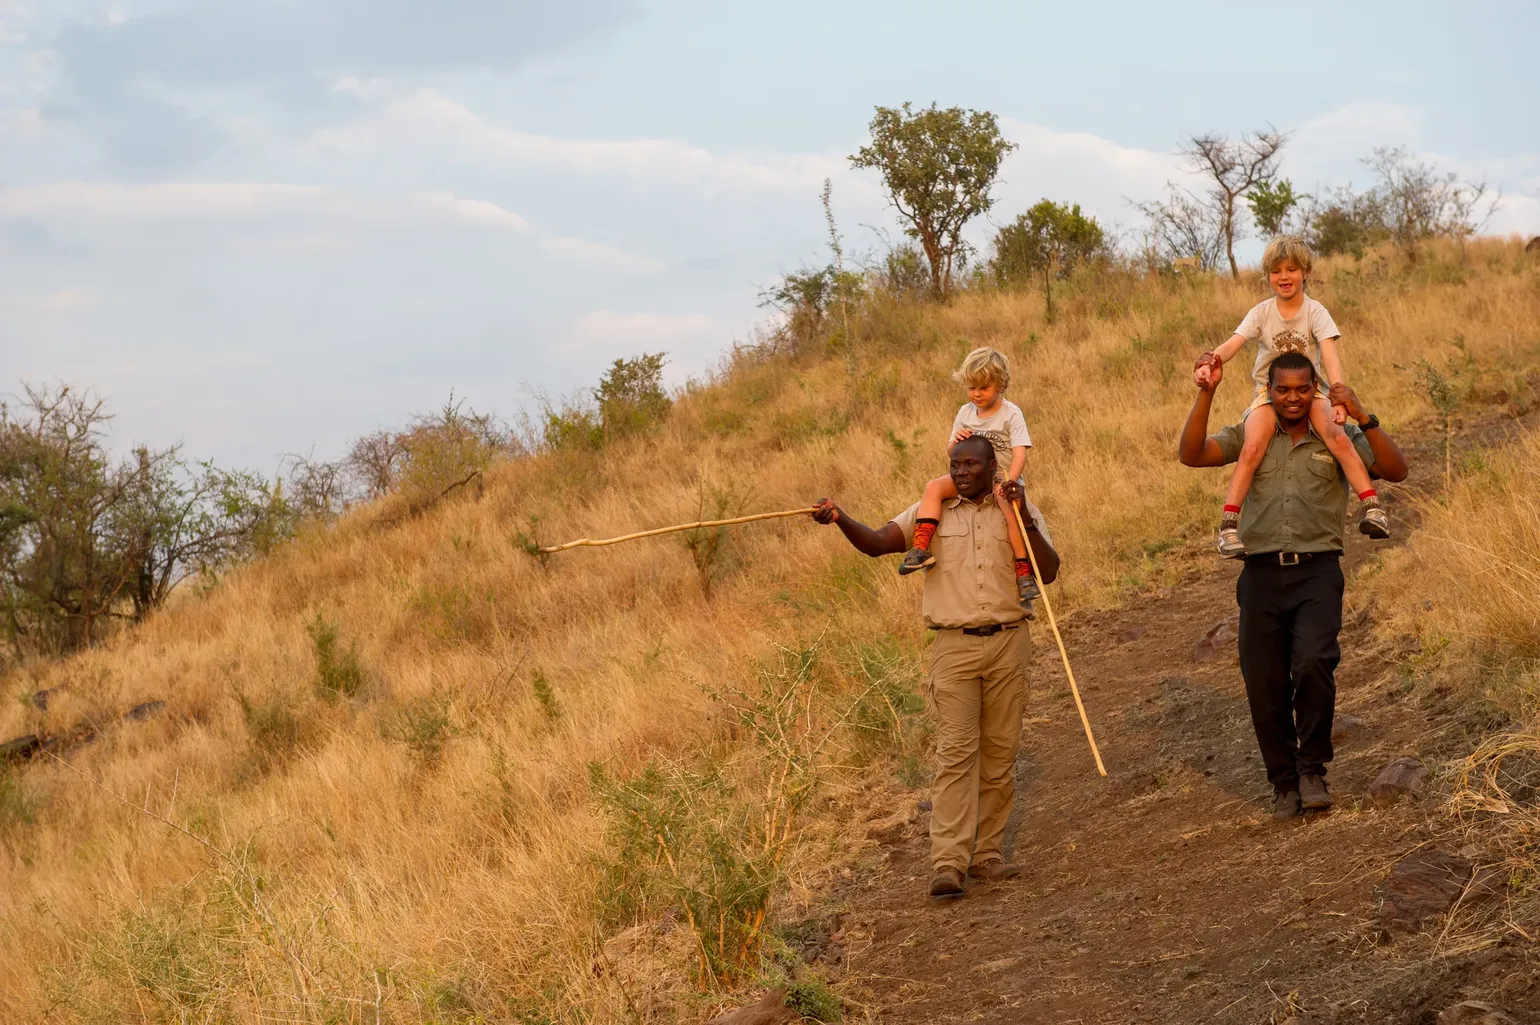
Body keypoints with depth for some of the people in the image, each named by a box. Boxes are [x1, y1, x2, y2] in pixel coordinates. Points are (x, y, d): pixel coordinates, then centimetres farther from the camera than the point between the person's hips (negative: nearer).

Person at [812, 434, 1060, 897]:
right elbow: (876, 542, -5)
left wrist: (1024, 519, -16)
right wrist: (840, 519, -24)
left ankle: (985, 853, 15)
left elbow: (1048, 573, -4)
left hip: (1007, 644, 2)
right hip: (954, 646, -1)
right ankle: (948, 864, -15)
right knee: (956, 754, -10)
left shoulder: (1020, 513, 7)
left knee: (1000, 753, 5)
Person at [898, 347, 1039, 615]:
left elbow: (1020, 453, -15)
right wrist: (956, 441, -10)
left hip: (1002, 478, -5)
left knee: (1011, 509, -35)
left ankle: (1024, 574, -29)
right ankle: (921, 549, -30)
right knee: (935, 487, -21)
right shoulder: (966, 412, 11)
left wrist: (1009, 482, -30)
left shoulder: (1011, 414, -5)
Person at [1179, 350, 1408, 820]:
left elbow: (1396, 470, -3)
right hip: (1262, 574, 2)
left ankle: (1313, 770, -6)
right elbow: (1191, 455, 0)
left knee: (1313, 663, -25)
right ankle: (1285, 784, 20)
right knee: (1264, 688, 1)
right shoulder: (1250, 437, 13)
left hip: (1316, 573, -2)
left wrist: (1362, 418, -14)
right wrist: (1205, 396, -11)